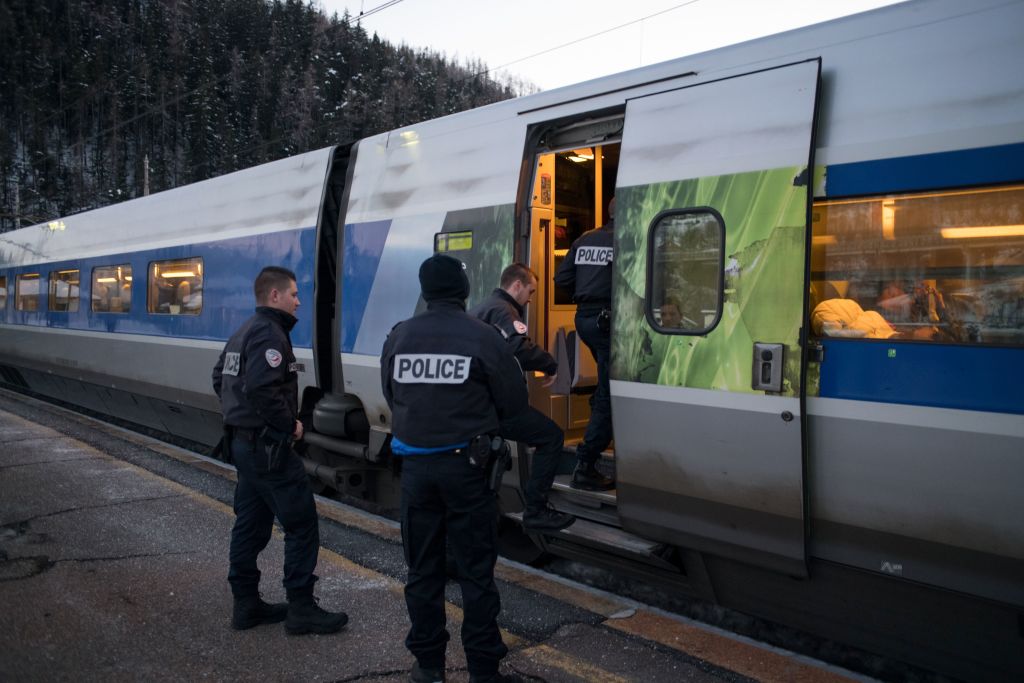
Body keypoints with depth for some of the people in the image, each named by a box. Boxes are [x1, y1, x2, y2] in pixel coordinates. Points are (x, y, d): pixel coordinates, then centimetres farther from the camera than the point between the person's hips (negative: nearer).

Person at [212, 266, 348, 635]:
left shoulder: (244, 332, 14)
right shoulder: (270, 333, -17)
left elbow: (220, 378, 21)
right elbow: (261, 389, -28)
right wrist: (290, 423, -17)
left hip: (243, 441, 11)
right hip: (268, 446, -11)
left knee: (250, 523, 15)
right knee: (302, 524, -4)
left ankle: (246, 604, 23)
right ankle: (301, 610, 2)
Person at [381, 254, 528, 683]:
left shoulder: (398, 337, -1)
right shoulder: (483, 337, -11)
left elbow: (391, 397, 6)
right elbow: (514, 401, -6)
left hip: (416, 466, 3)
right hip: (466, 466, -3)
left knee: (423, 568, 15)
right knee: (475, 570, 8)